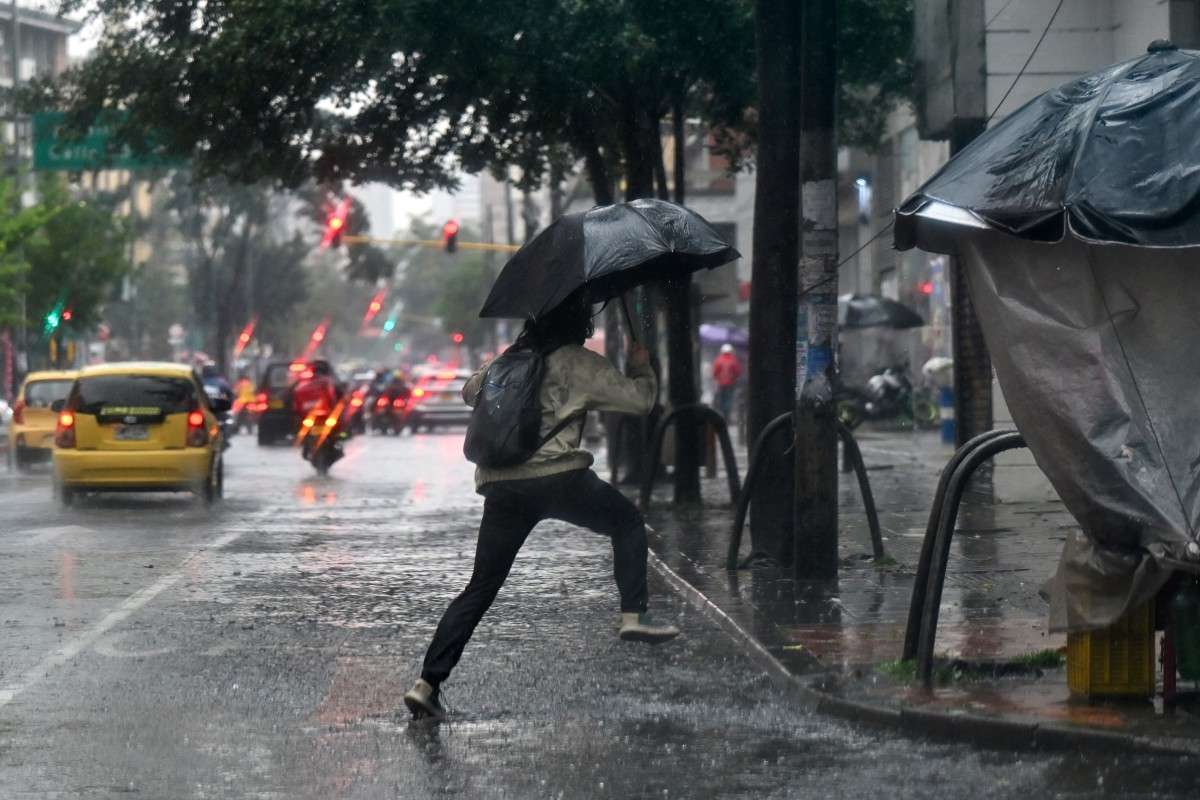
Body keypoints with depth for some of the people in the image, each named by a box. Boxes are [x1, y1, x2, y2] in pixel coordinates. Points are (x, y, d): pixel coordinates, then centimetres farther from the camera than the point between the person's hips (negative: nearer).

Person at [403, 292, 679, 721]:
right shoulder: (580, 363, 3)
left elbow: (470, 392, 33)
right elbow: (641, 399, 5)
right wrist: (640, 368, 25)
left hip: (500, 484, 5)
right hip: (558, 478, -5)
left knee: (480, 588, 8)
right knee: (628, 523, 19)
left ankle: (427, 683, 0)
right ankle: (633, 617, 5)